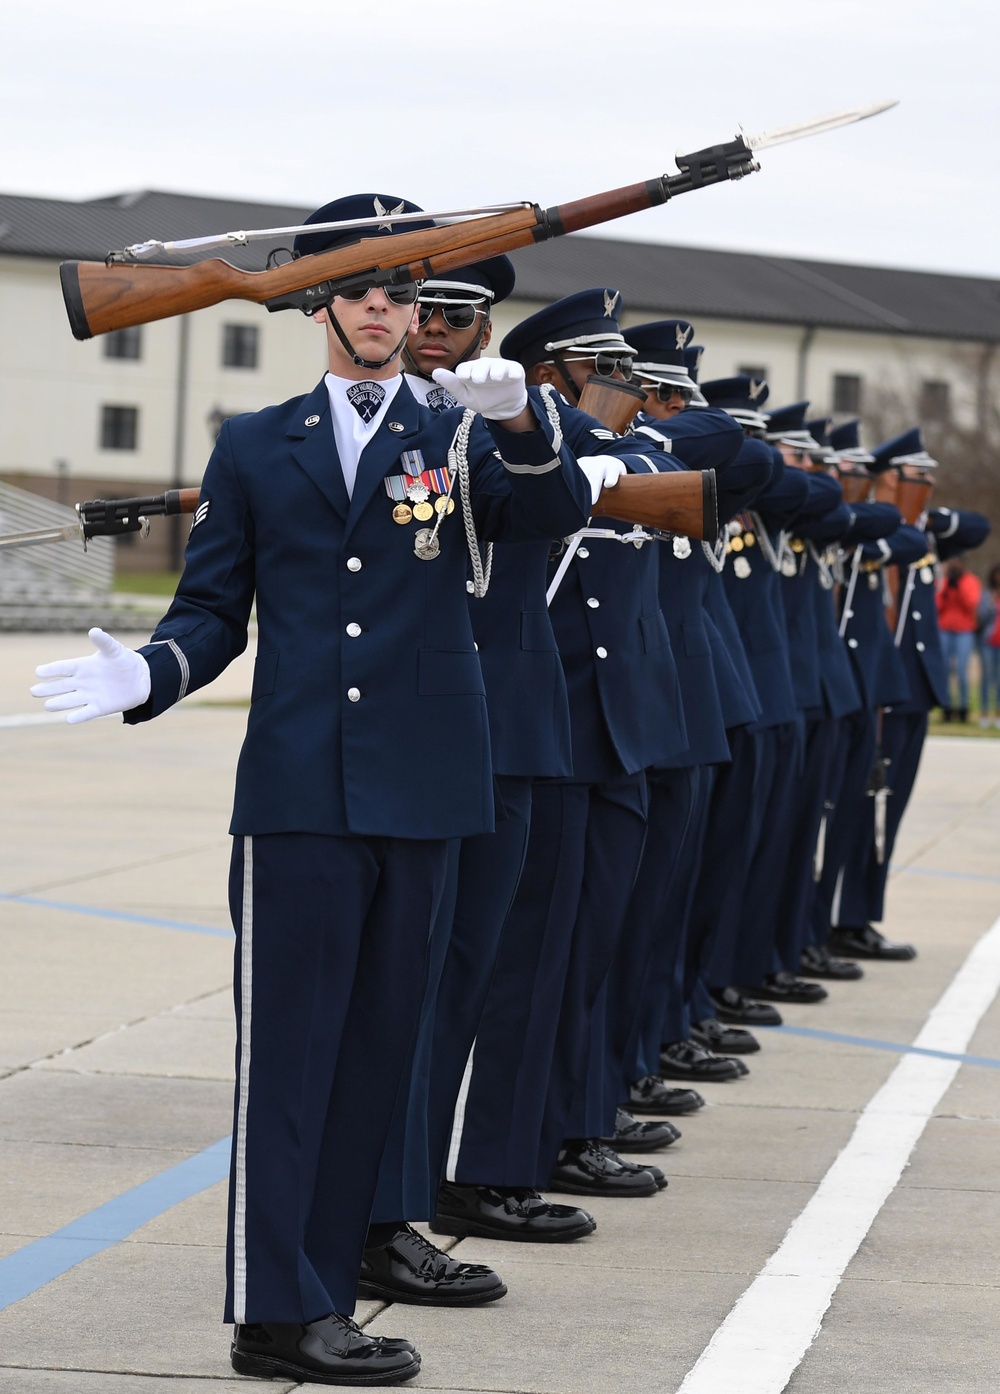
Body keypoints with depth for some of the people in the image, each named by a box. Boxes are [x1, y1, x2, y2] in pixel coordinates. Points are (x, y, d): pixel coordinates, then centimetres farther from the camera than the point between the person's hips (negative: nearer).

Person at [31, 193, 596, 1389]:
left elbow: (555, 515, -9)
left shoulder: (457, 442, 10)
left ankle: (324, 1289, 12)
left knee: (373, 1048, 6)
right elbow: (212, 611, 8)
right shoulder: (254, 449, 9)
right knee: (287, 1046, -4)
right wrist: (147, 674, -12)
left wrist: (519, 419, -29)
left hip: (420, 788, 2)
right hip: (295, 789, -2)